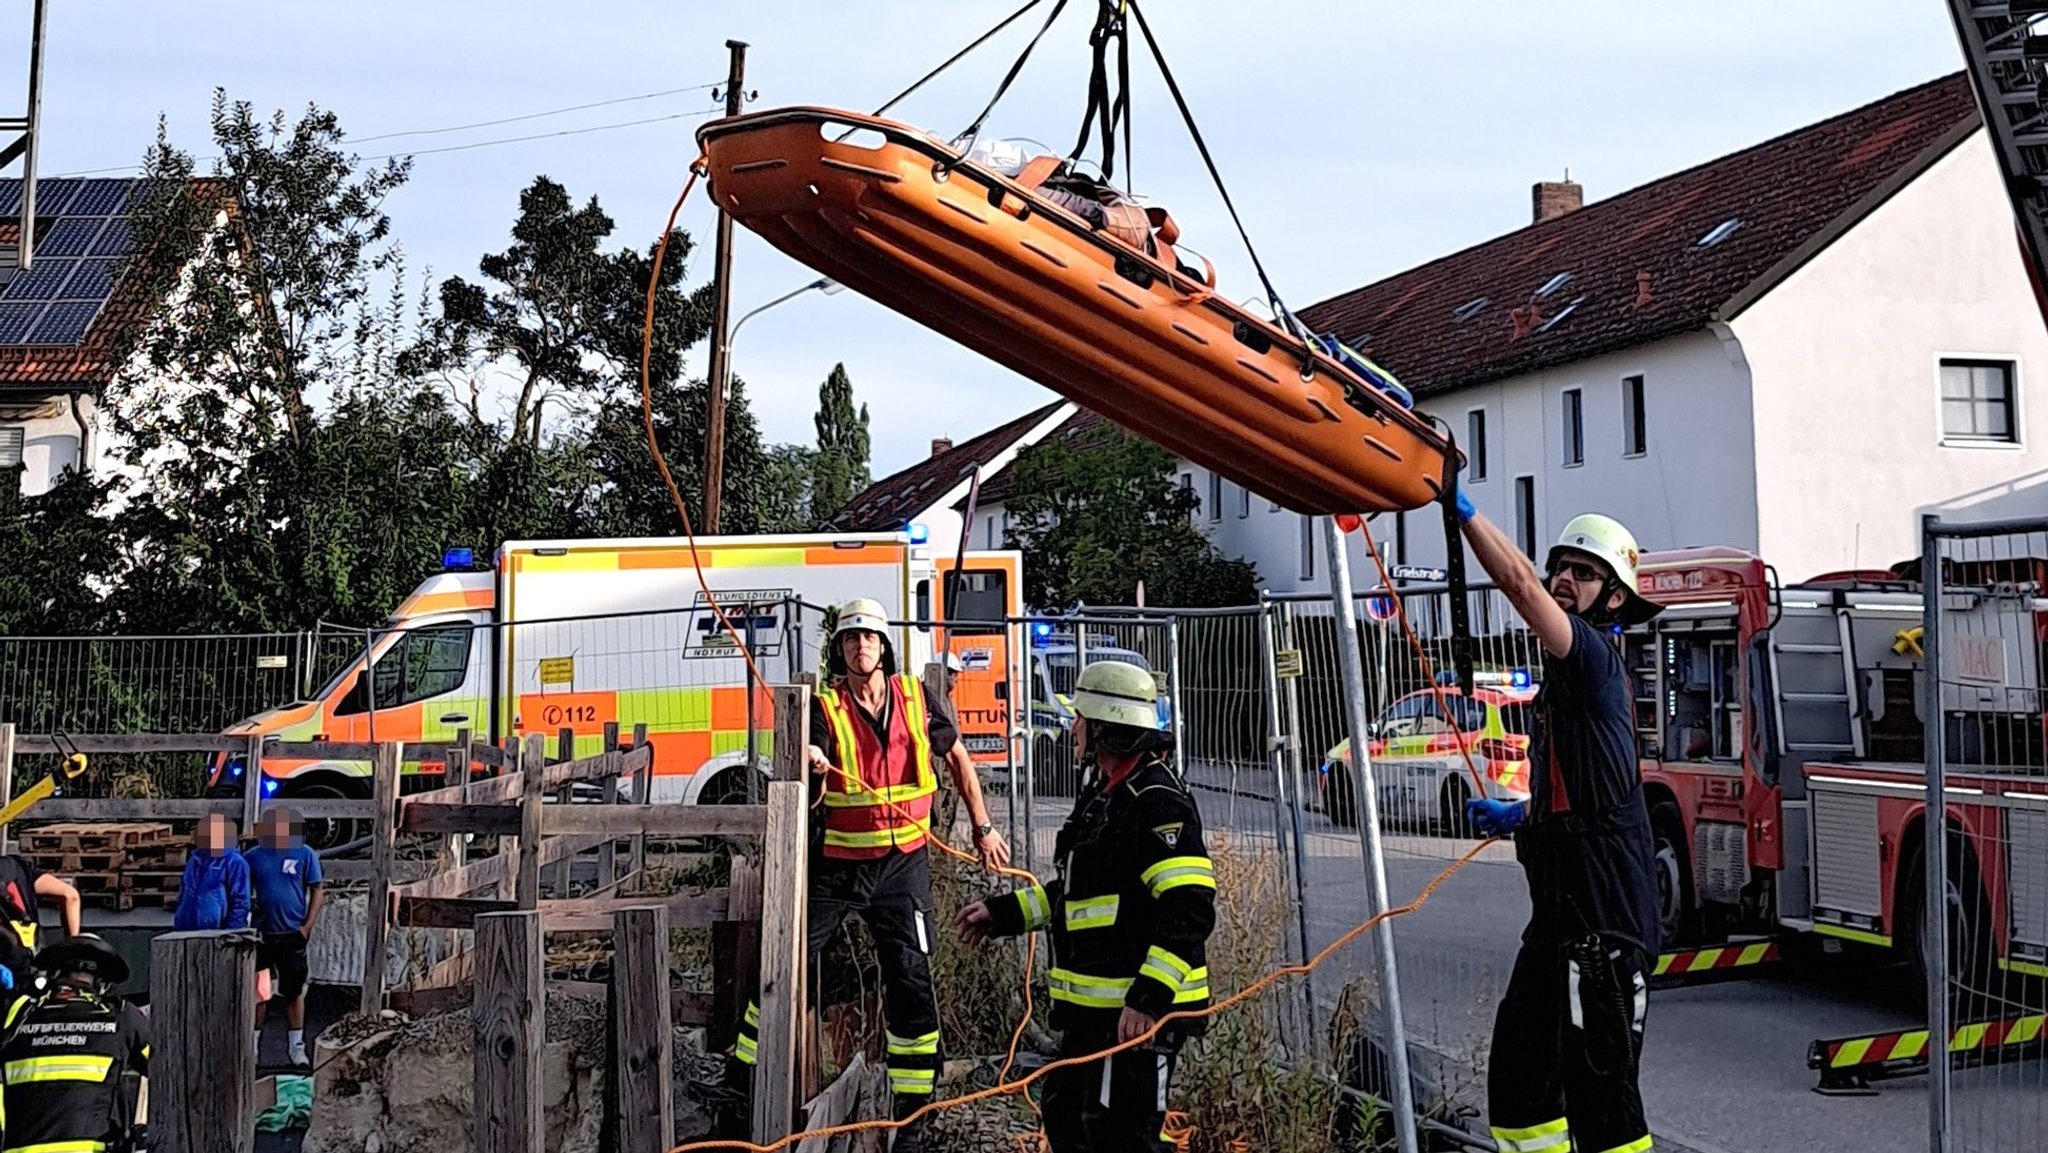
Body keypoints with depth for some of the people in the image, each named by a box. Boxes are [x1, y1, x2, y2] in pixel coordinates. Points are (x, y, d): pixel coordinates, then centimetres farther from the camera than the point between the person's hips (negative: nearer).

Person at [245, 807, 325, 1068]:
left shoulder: (305, 855, -1)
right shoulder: (253, 857, 3)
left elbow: (317, 891, 1)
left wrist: (307, 927, -6)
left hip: (293, 934, -1)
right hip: (262, 935, 1)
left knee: (294, 992, 6)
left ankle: (296, 1047, 14)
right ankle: (252, 1044, 18)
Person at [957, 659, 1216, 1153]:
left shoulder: (1157, 801, -18)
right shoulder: (1104, 794, 16)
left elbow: (1190, 910, -26)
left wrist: (1150, 996, -30)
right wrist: (1004, 912, 24)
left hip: (1139, 1010, -11)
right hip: (1094, 1005, 11)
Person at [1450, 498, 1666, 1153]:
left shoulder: (1595, 654, -10)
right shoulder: (1568, 671, 18)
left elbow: (1519, 585, -27)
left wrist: (1462, 508, -26)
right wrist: (1515, 816, 20)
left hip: (1603, 921, -10)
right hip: (1561, 914, 10)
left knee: (1599, 1087, -5)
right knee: (1518, 1070, 15)